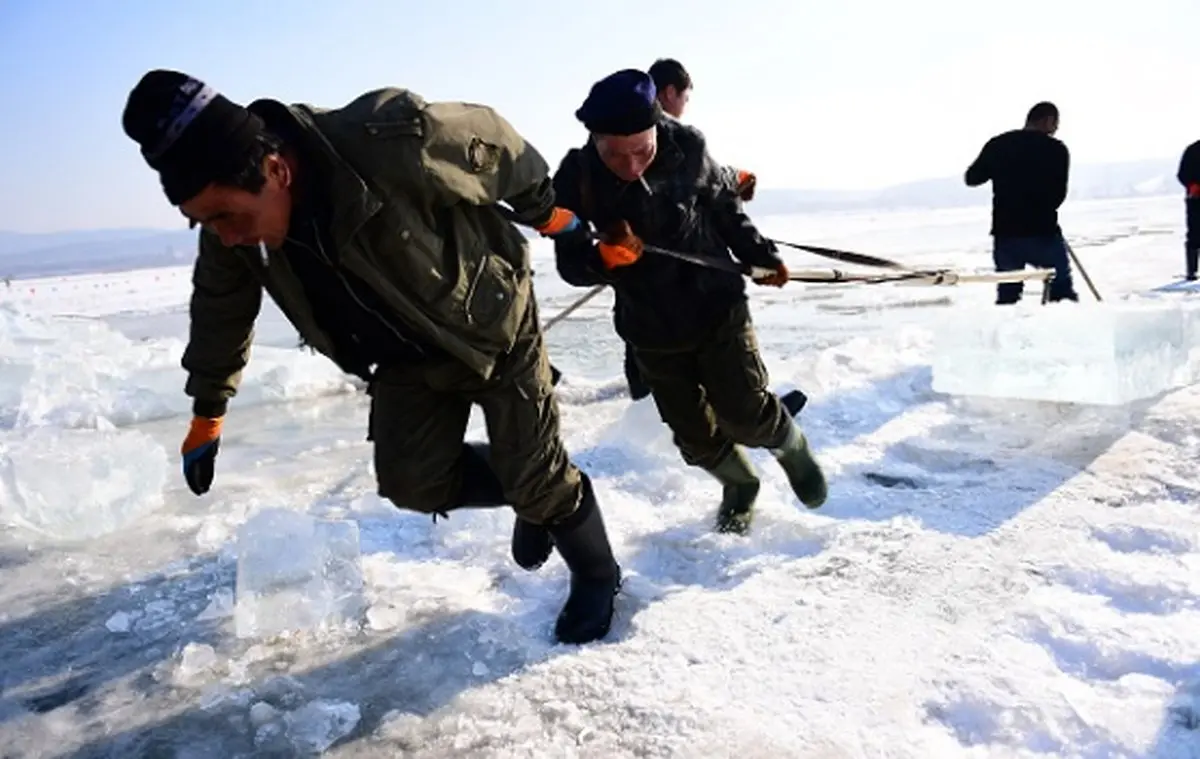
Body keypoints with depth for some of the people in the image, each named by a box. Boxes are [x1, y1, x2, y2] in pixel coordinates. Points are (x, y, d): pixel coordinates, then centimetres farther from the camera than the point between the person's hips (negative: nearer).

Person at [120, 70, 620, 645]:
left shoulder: (394, 142, -38)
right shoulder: (232, 222, -17)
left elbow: (492, 141, -17)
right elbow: (220, 313, 3)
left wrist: (543, 209, 1)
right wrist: (207, 414, 14)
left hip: (492, 326, -5)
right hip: (409, 357, 5)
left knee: (534, 477, 1)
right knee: (412, 483, -3)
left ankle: (596, 576, 29)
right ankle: (531, 493, 23)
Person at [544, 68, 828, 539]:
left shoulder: (687, 148, -16)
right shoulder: (576, 178, -17)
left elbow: (725, 208, 2)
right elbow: (571, 265, -12)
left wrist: (760, 256, 1)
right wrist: (606, 258, -32)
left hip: (717, 307, -1)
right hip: (651, 330, 1)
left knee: (746, 414, -1)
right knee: (696, 437, 10)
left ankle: (791, 448, 34)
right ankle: (739, 486, 41)